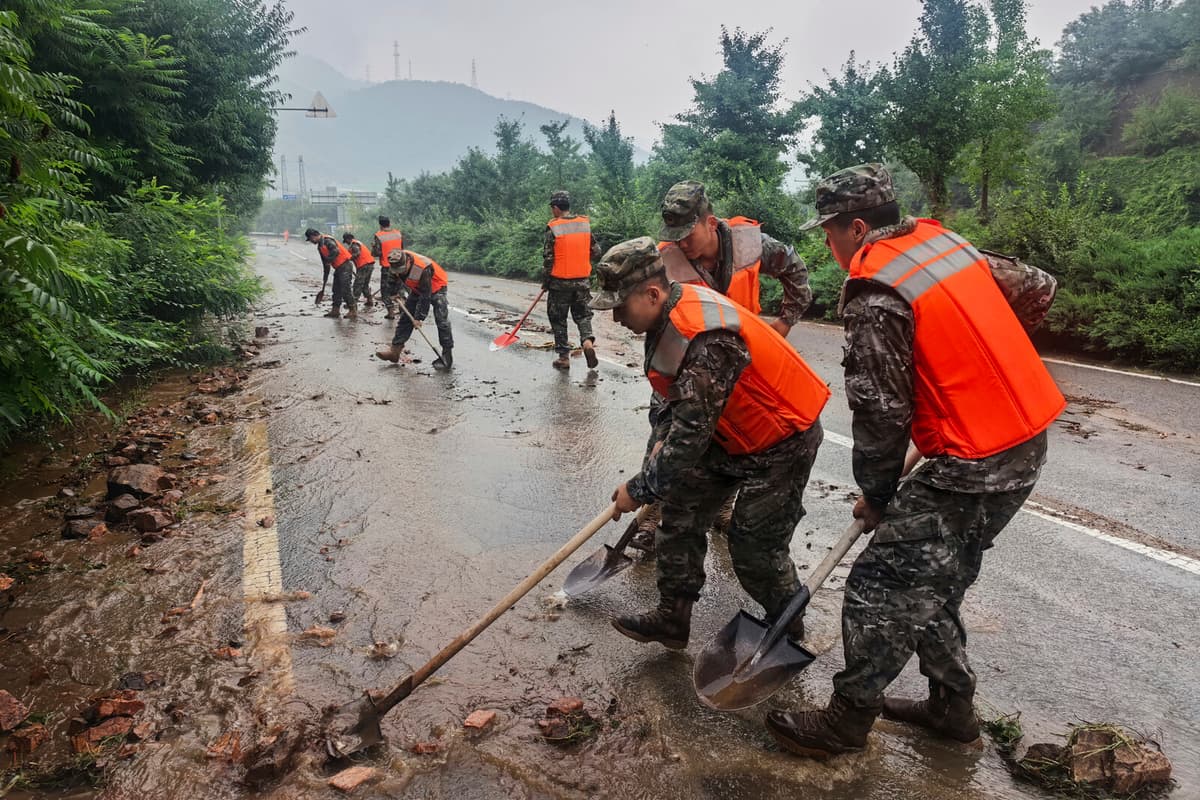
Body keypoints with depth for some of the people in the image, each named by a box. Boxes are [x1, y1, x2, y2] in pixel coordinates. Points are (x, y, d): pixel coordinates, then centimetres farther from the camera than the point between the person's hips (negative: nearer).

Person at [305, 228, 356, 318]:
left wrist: (329, 261, -19)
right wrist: (325, 277, 24)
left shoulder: (327, 240, -15)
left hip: (345, 266, -10)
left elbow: (336, 251, -32)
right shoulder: (320, 247, 16)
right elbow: (325, 263, 23)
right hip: (338, 268, 10)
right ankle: (335, 310, 18)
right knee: (336, 290, 12)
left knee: (345, 290, -10)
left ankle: (353, 310, -2)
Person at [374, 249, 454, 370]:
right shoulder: (397, 263, -20)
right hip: (417, 288, 7)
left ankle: (447, 355, -12)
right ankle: (395, 350, 8)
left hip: (436, 287, -7)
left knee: (441, 321, -17)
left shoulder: (423, 269, -39)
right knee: (405, 317, 4)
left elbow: (425, 296, -32)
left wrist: (419, 317, -28)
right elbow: (396, 278, 7)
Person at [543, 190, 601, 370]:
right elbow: (596, 251, 7)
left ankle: (564, 357, 11)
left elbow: (548, 258, -11)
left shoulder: (553, 228, -11)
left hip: (560, 281, -4)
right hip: (582, 280, 4)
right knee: (582, 314, 16)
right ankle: (587, 340, -11)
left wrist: (545, 282, 0)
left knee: (558, 318, 10)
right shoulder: (585, 223, 3)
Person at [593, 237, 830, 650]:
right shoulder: (669, 312, -5)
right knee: (681, 511, 7)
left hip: (782, 441, -9)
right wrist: (663, 438, -2)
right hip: (728, 433, 9)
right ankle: (672, 618, 20)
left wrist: (639, 489, -23)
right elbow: (681, 392, 12)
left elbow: (692, 431, -33)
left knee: (755, 546, -3)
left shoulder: (706, 339, -35)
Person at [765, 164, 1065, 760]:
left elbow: (881, 412, -16)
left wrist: (876, 495, -2)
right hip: (1026, 438, 9)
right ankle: (952, 706, 34)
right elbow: (1038, 290, 18)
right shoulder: (948, 243, 8)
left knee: (882, 585, -1)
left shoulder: (875, 296, -18)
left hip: (973, 463, -9)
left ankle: (847, 721, 13)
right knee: (933, 577, 20)